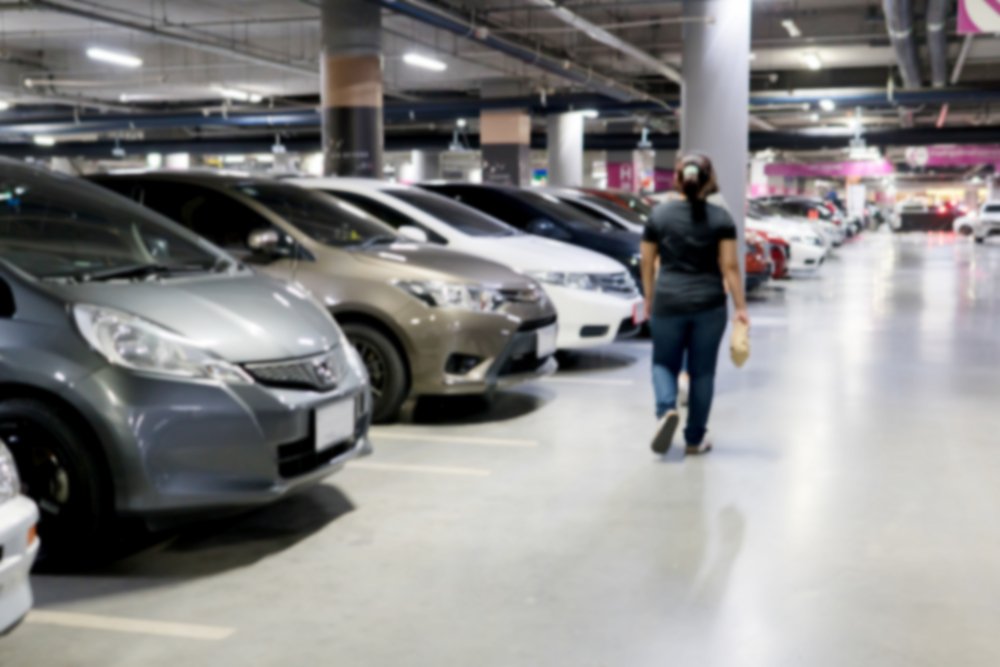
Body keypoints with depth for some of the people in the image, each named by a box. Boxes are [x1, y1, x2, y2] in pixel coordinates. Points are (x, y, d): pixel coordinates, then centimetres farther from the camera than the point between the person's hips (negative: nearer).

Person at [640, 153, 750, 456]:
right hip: (709, 305, 0)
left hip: (668, 303, 0)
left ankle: (667, 409, -13)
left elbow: (647, 264, 5)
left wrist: (649, 300, 17)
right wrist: (741, 307, -4)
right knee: (702, 371, 10)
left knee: (664, 363, 15)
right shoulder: (720, 217, -2)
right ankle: (695, 439, 16)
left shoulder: (659, 215, 1)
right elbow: (730, 266, -6)